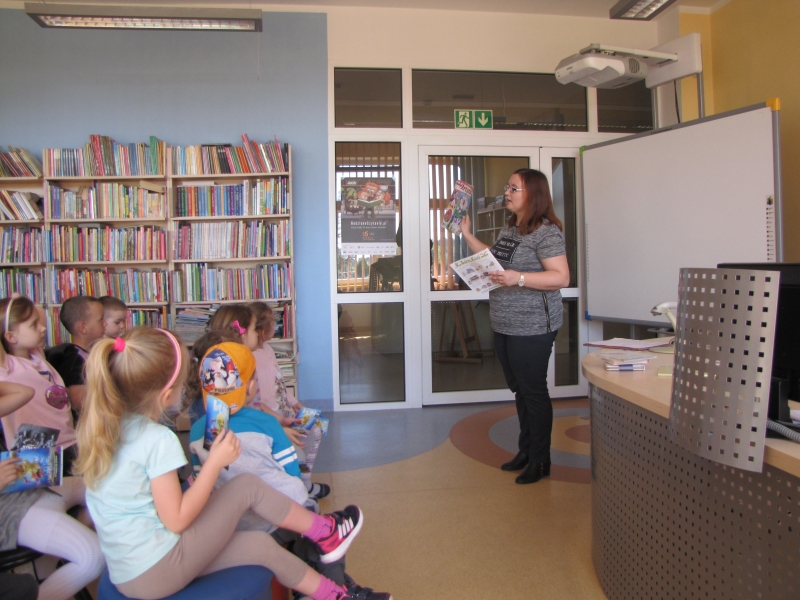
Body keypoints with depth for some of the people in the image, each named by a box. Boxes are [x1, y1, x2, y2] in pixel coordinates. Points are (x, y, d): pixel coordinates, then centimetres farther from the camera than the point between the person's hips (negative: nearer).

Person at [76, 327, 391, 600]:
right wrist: (215, 462, -17)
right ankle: (325, 532, 17)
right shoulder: (159, 440, -24)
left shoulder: (102, 428, 1)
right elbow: (176, 520, -21)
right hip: (159, 572, -8)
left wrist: (188, 488, 12)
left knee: (261, 545, 10)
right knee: (247, 486, -1)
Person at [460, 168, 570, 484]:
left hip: (532, 327, -9)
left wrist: (518, 279, -29)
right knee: (520, 390, 17)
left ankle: (540, 460, 18)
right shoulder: (509, 229, 14)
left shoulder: (546, 231, -14)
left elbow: (561, 277, -20)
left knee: (534, 391, 2)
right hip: (504, 326, 9)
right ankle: (525, 450, 32)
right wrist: (467, 235, 17)